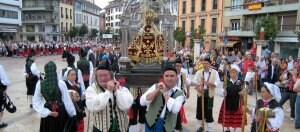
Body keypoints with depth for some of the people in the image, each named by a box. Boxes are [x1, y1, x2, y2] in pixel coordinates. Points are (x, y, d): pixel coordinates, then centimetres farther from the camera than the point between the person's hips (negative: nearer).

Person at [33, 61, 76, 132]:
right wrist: (73, 113, -1)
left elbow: (36, 103, -7)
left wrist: (48, 112, -8)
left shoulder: (40, 84, -10)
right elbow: (67, 100, -11)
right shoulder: (61, 83, -18)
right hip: (61, 112, -2)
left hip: (48, 114, 2)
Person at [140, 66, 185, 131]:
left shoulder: (179, 93, -5)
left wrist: (164, 93, -19)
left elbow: (175, 109, -22)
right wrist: (157, 90, -17)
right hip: (151, 123, 1)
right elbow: (142, 102, -10)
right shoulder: (156, 86, -1)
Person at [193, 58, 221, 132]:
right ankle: (201, 126, 33)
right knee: (199, 111, 11)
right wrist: (198, 89, -22)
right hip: (200, 94, 3)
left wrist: (207, 83, -26)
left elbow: (217, 83, -11)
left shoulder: (215, 73, -3)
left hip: (209, 95, -2)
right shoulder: (198, 72, 2)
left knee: (208, 112, -1)